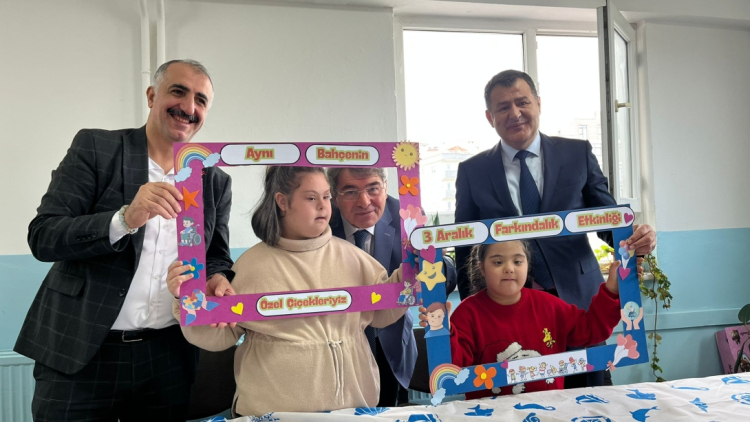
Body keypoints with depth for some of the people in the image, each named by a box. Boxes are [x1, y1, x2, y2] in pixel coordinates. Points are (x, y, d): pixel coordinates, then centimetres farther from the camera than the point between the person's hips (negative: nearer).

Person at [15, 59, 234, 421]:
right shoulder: (94, 148, -3)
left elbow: (217, 257, 10)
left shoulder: (216, 181, 6)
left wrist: (217, 279, -14)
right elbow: (42, 238, -9)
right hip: (80, 355, -2)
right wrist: (126, 219, -25)